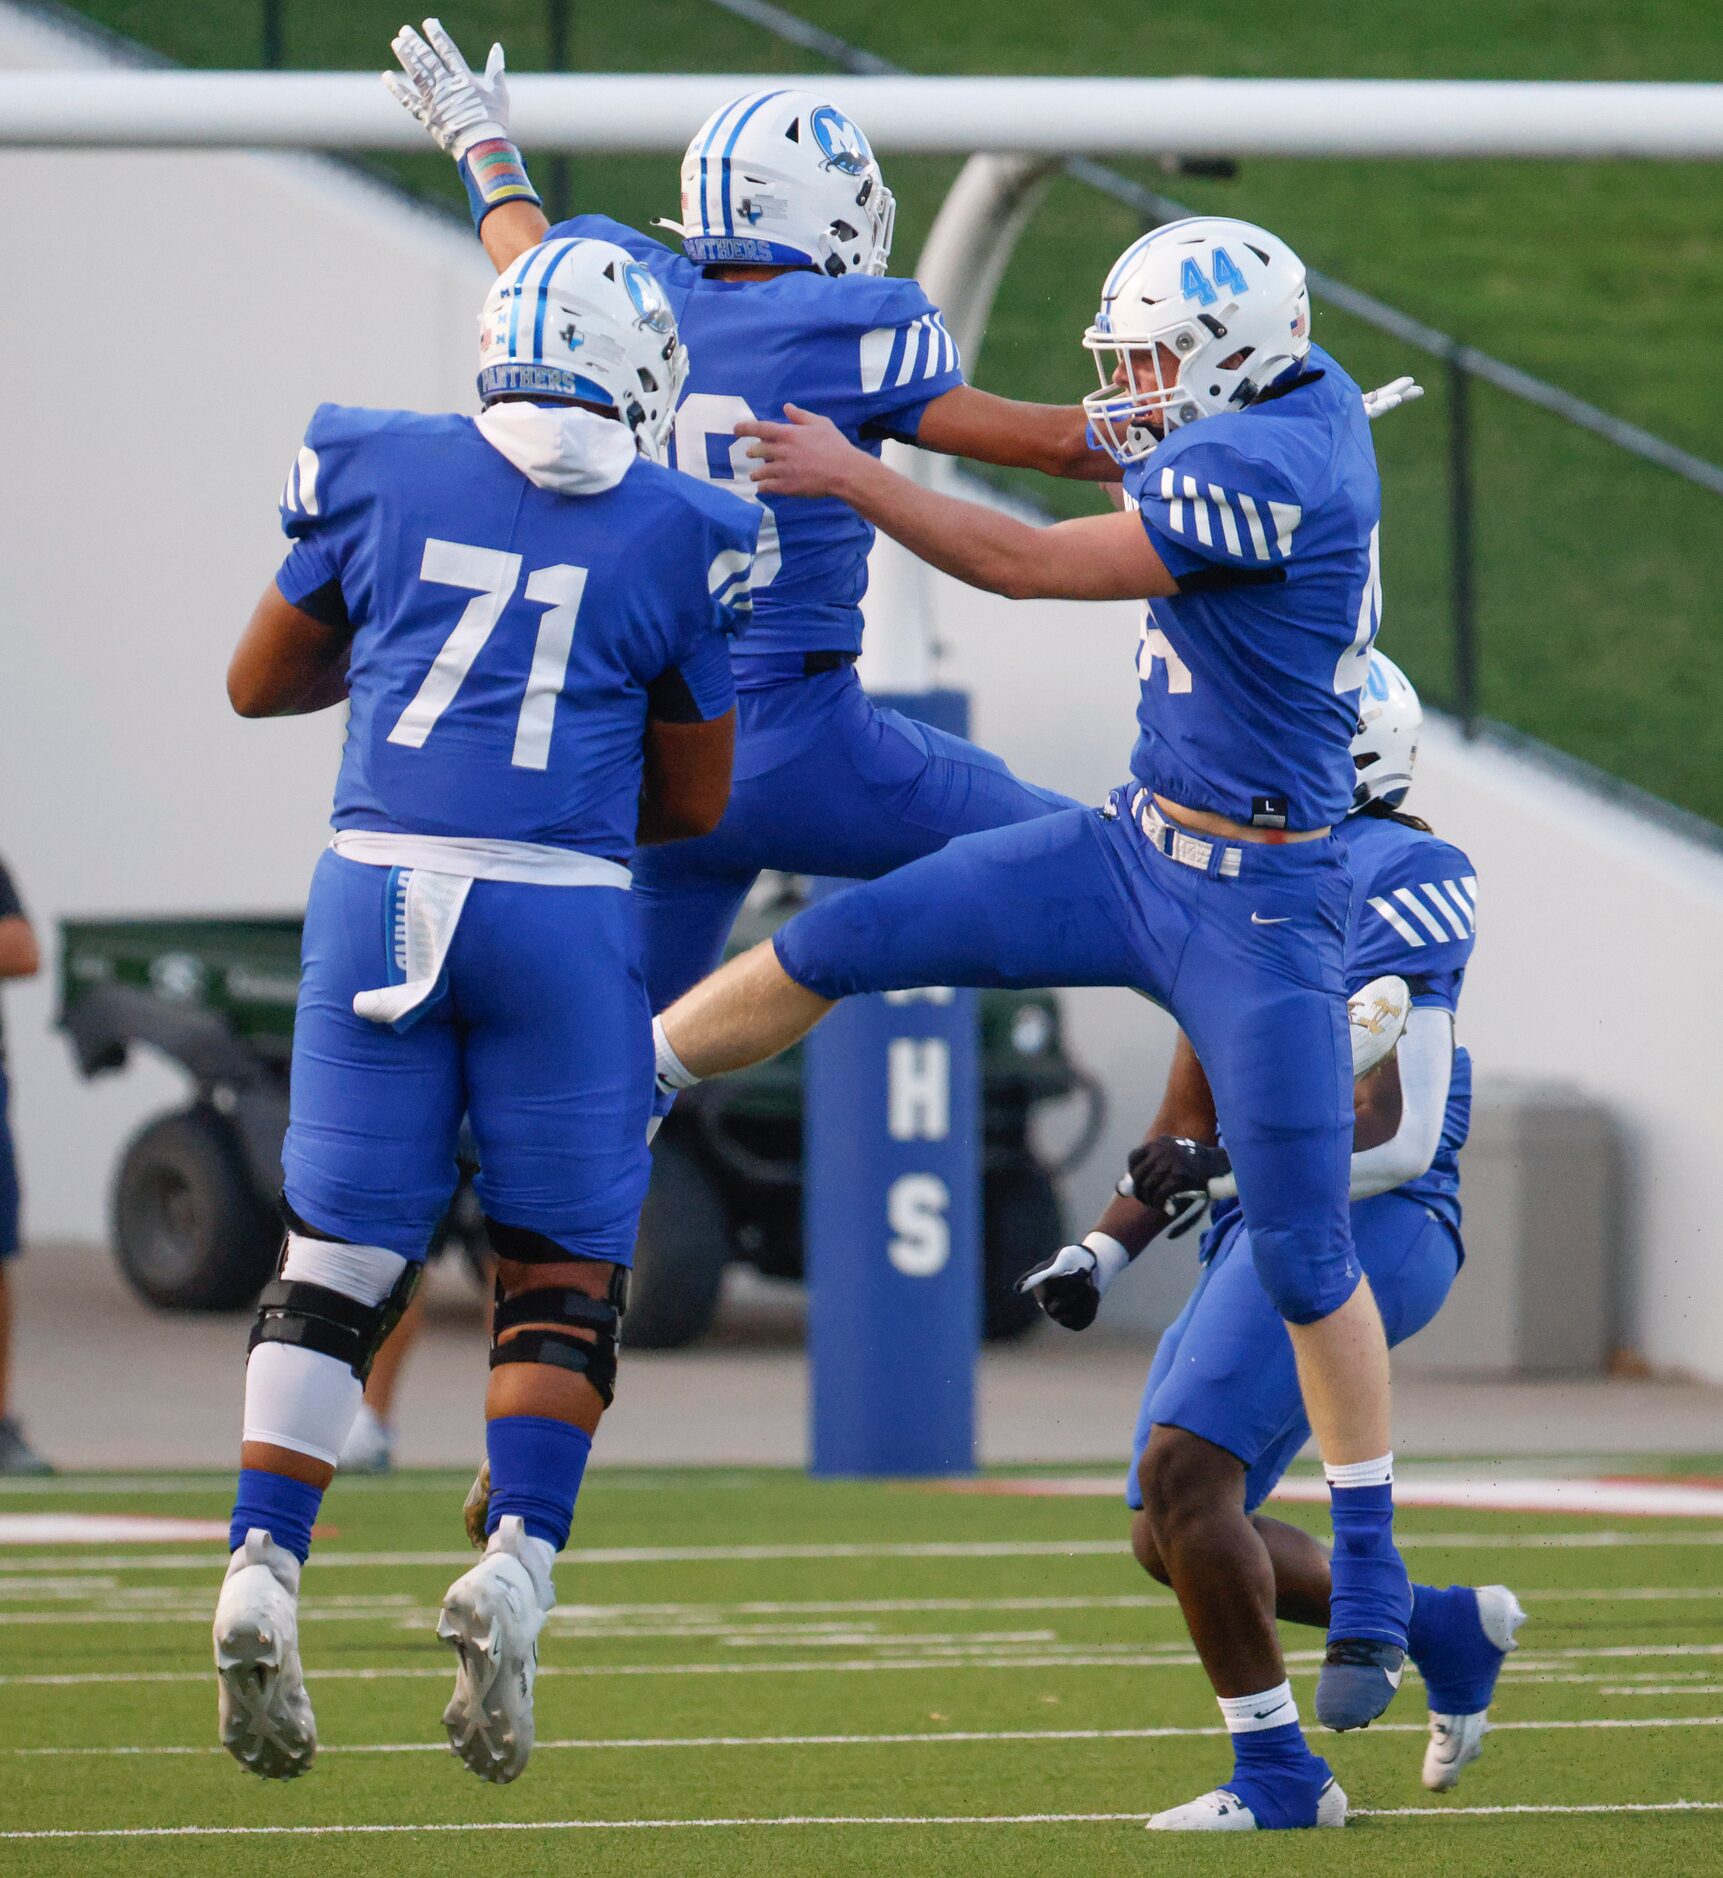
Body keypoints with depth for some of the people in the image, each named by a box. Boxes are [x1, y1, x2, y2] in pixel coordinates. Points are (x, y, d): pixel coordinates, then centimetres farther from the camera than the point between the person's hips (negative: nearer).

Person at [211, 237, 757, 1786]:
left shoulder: (376, 472, 6)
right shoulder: (678, 537, 3)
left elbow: (262, 682, 18)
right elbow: (692, 802, 10)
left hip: (378, 886, 2)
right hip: (562, 906, -2)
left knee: (337, 1264, 8)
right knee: (563, 1274, 9)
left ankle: (262, 1570, -6)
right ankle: (516, 1566, -9)